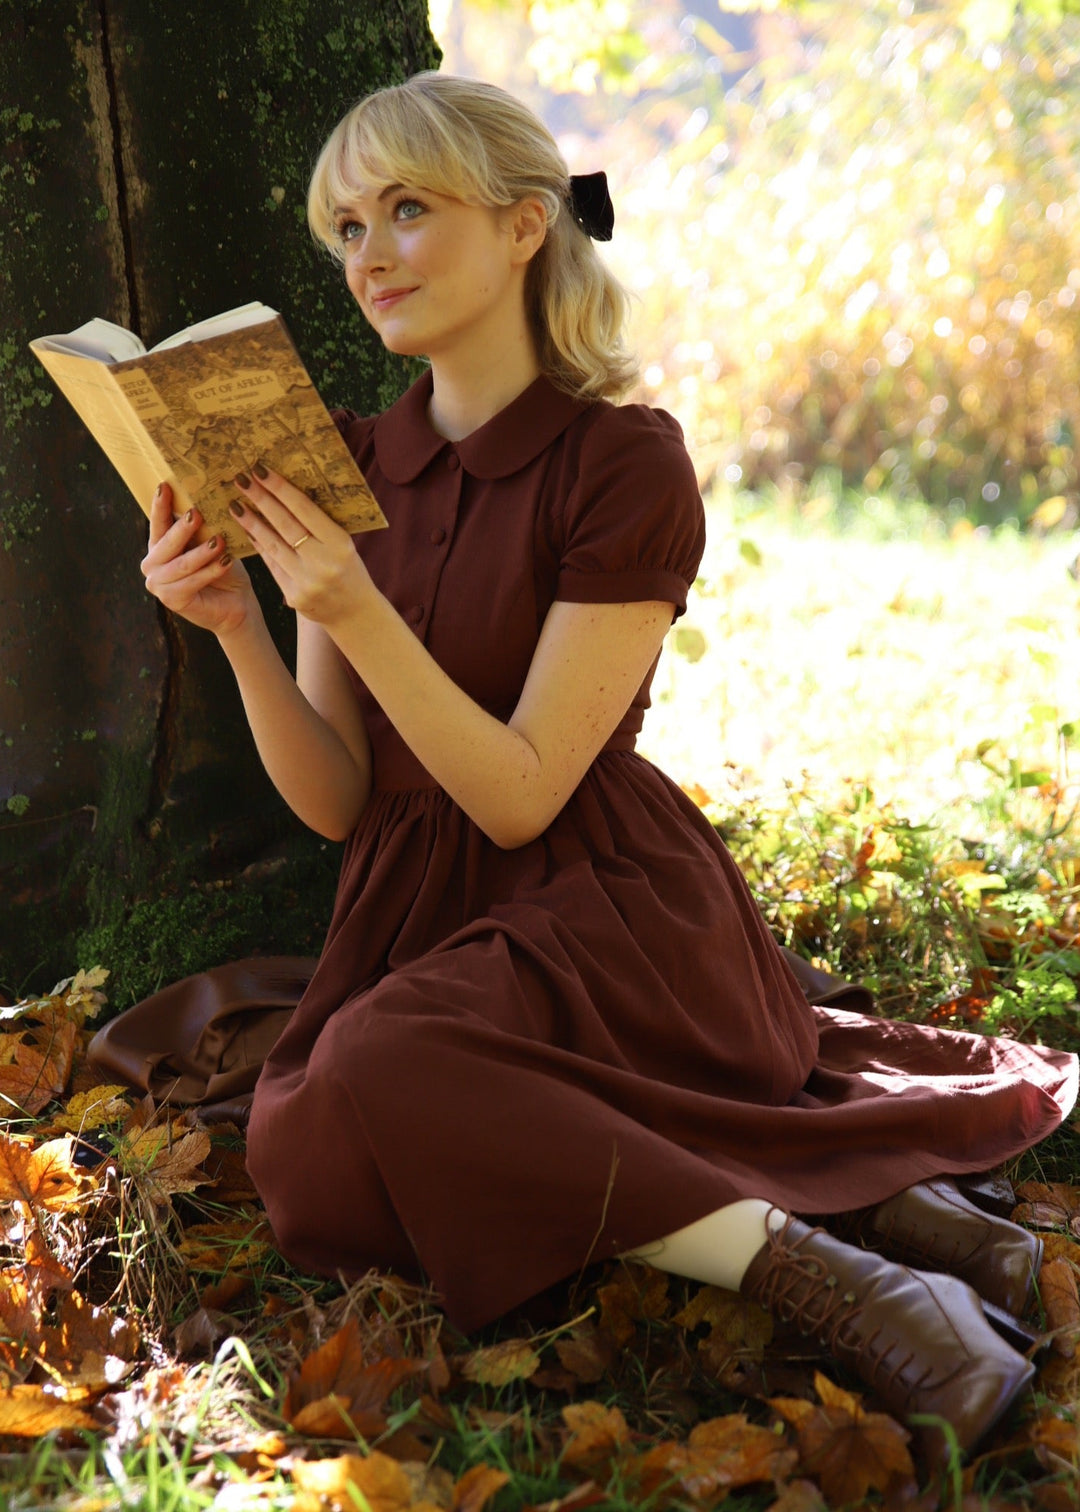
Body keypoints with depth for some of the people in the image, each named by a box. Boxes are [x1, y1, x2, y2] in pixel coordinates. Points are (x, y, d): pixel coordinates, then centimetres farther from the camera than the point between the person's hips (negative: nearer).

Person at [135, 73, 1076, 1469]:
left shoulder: (625, 464, -10)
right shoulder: (348, 467, 7)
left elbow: (520, 793, -14)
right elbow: (334, 800, 2)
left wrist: (359, 614, -26)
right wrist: (237, 629, -13)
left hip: (599, 911, -7)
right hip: (419, 918, 7)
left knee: (374, 1084, -33)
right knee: (315, 1127, -25)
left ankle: (814, 1261, -25)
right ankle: (857, 1192, -19)